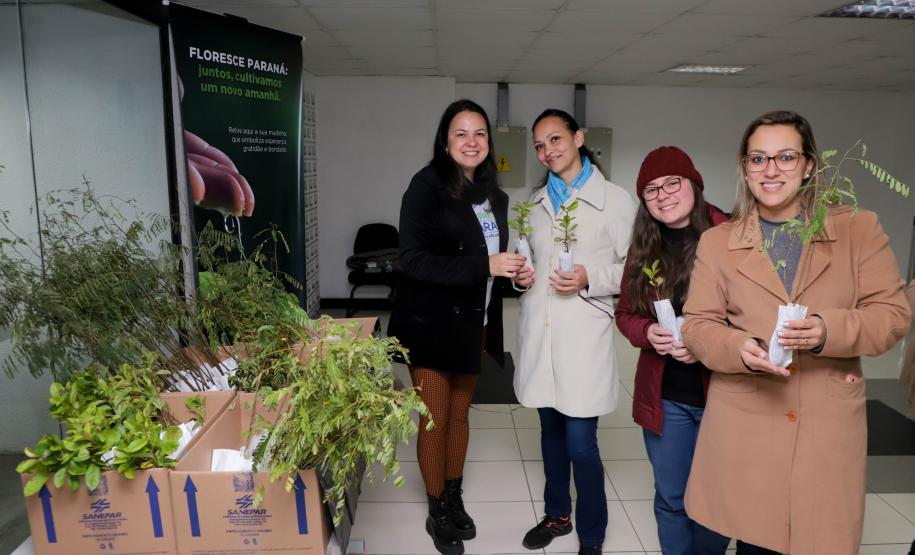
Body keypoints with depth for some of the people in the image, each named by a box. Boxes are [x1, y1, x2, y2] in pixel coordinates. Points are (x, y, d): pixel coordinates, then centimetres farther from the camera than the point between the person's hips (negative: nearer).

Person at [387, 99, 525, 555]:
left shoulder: (494, 195, 7)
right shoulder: (426, 186, -13)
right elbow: (413, 259, -22)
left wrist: (513, 270, -5)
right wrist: (485, 266, -26)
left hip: (474, 324, 6)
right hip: (431, 323, -6)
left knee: (460, 414, 18)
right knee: (435, 420, 6)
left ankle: (454, 499, 36)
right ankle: (437, 512, 26)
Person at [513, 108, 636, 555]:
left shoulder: (615, 200, -5)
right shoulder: (536, 202, 13)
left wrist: (590, 279, -18)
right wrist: (522, 275, 1)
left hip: (583, 336, -5)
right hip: (539, 333, 5)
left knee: (580, 442, -2)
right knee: (551, 430, 17)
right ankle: (556, 513, 37)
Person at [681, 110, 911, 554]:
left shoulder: (859, 228, 3)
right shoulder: (716, 241, 4)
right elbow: (697, 325, 2)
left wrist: (829, 330, -20)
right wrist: (739, 348, -19)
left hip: (828, 426, 0)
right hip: (743, 426, 0)